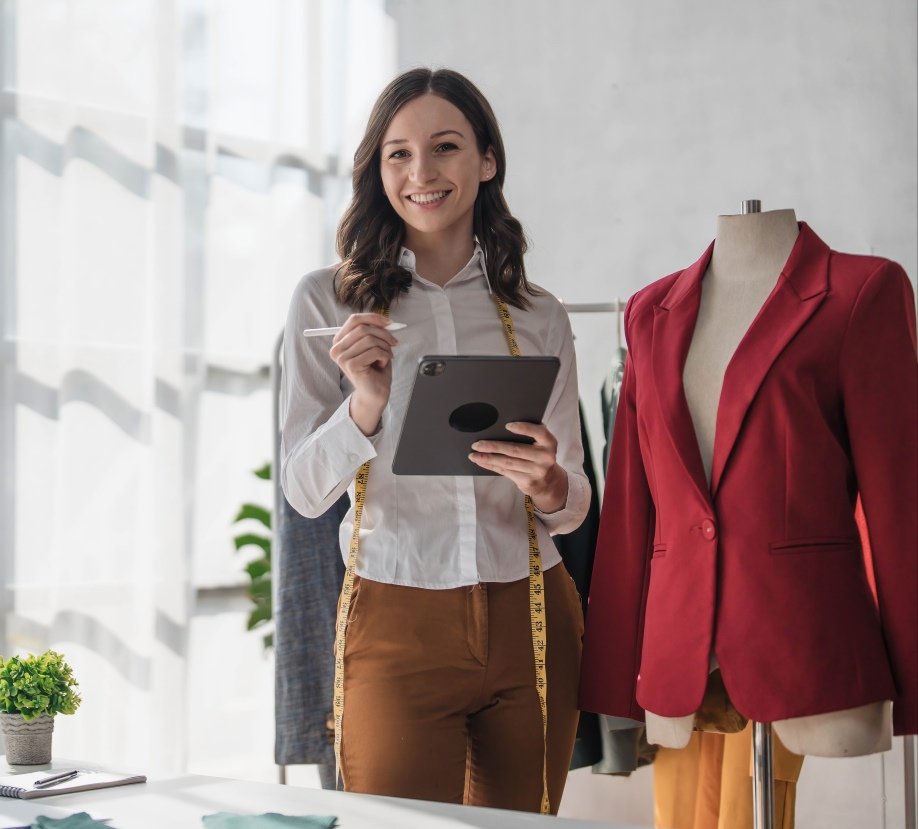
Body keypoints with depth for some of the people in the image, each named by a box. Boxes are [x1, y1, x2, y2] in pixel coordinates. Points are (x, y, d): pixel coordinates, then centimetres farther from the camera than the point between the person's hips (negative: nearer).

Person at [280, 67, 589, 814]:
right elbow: (305, 491, -3)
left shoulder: (540, 316, 7)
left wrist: (550, 487, -15)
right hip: (396, 625, -2)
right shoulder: (328, 302, 0)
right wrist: (366, 404, -22)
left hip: (531, 624, 3)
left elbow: (575, 501, 9)